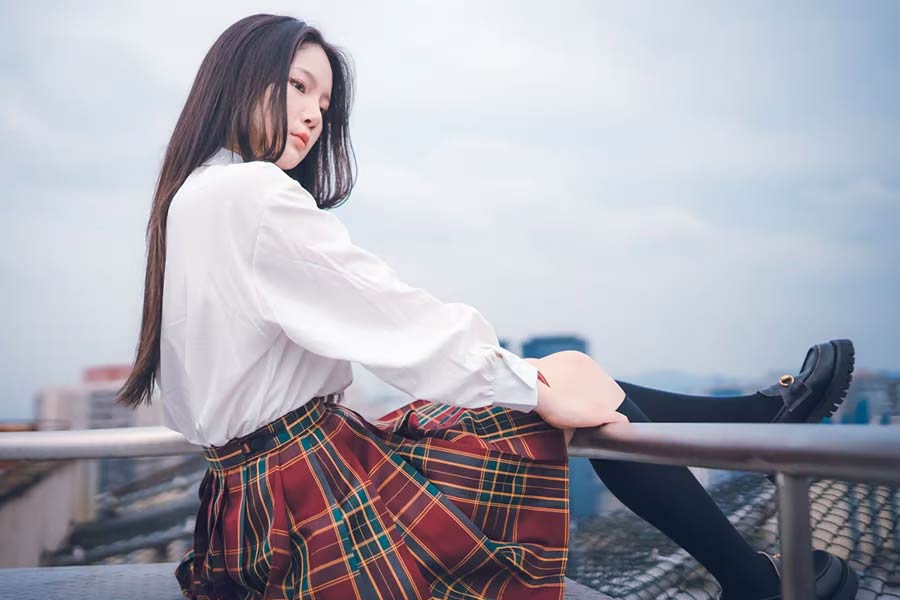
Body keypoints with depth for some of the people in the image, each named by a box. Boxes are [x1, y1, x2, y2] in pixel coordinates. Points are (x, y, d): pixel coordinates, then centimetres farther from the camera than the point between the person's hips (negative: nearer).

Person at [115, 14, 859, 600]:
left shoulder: (189, 197, 14)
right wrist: (536, 383, -15)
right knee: (590, 401, -4)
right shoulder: (248, 191, -18)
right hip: (320, 494, -9)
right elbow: (390, 315, -22)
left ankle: (765, 413, 23)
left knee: (580, 387, 10)